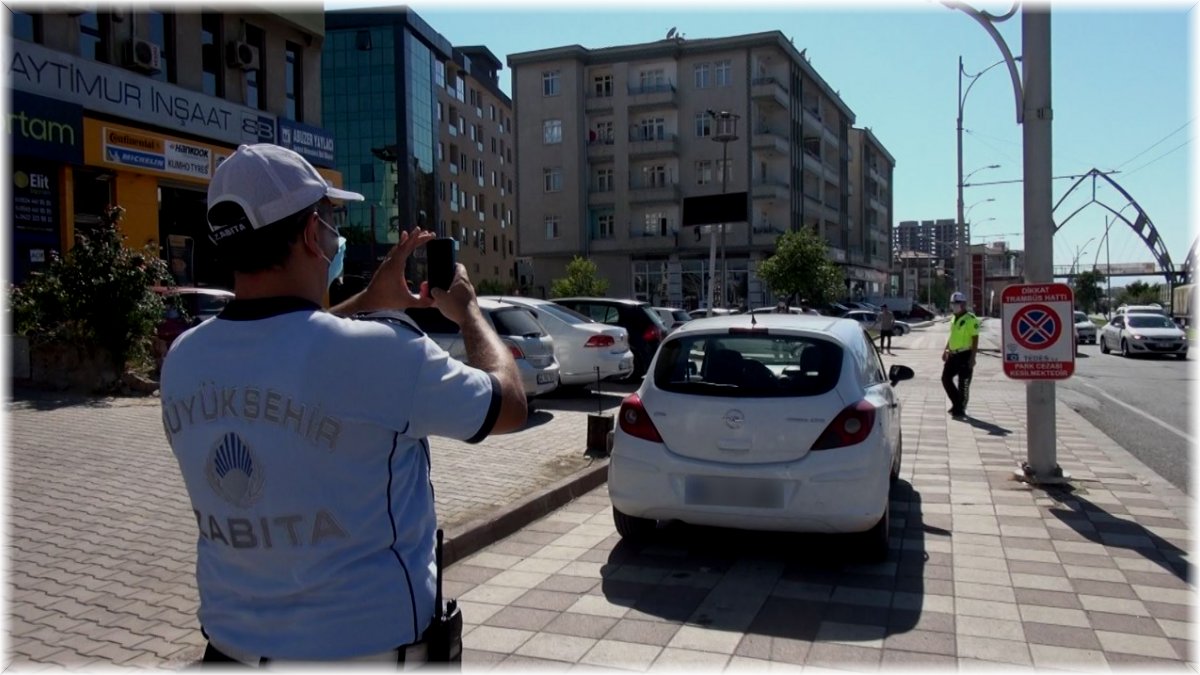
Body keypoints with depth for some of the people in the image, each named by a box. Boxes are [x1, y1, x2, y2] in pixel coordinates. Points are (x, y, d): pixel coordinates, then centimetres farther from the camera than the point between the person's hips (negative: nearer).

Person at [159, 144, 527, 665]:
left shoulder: (184, 360, -7)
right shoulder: (377, 353, -26)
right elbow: (510, 406, -9)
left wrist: (369, 303, 15)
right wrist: (466, 308, 5)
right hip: (366, 646, -5)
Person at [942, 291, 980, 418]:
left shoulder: (970, 319, -13)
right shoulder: (954, 319, 13)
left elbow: (975, 339, -15)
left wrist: (972, 358, -19)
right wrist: (946, 350, 17)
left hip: (965, 355, -8)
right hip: (953, 355, 8)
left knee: (963, 383, 0)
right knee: (946, 378, 6)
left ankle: (960, 409, 10)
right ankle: (957, 404, 19)